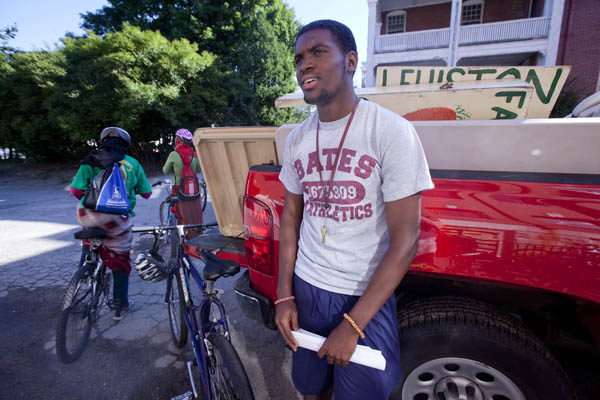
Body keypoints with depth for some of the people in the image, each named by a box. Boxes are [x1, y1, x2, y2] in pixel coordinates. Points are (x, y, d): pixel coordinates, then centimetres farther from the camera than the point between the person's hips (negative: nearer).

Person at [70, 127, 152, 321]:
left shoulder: (90, 161, 7)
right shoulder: (132, 163, 8)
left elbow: (76, 190, -2)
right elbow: (146, 193, 11)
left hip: (88, 217, 1)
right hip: (118, 222, -1)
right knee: (120, 261, 14)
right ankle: (121, 305, 24)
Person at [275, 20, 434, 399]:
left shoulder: (392, 132, -15)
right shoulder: (297, 139, 1)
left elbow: (405, 241, -16)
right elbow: (291, 217, 7)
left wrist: (353, 325, -16)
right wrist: (284, 295, 3)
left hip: (366, 296, -3)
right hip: (306, 287, 4)